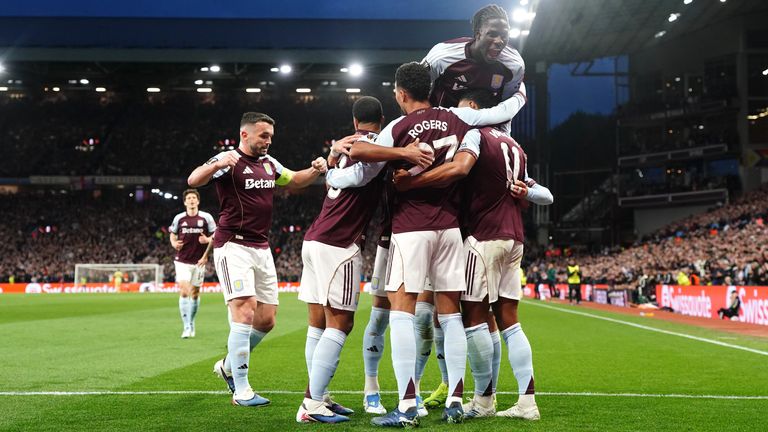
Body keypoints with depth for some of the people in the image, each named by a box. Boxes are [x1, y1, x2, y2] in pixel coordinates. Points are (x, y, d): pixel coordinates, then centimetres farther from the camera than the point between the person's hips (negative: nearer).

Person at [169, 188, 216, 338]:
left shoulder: (207, 218, -2)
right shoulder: (179, 218, 1)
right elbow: (173, 235, 14)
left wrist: (207, 240, -16)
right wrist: (174, 243, -8)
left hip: (199, 261, 1)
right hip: (182, 261, -1)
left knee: (195, 293, 9)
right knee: (184, 292, -13)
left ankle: (192, 323, 29)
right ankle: (186, 327, -11)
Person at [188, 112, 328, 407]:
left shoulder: (269, 163, 13)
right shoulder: (228, 161, -9)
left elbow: (294, 181, 30)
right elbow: (193, 181, -25)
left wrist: (315, 171, 9)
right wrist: (217, 165, -45)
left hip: (261, 249, 8)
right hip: (233, 246, -8)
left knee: (266, 319, 7)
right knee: (245, 312, -19)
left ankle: (228, 367, 29)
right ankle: (241, 391, -14)